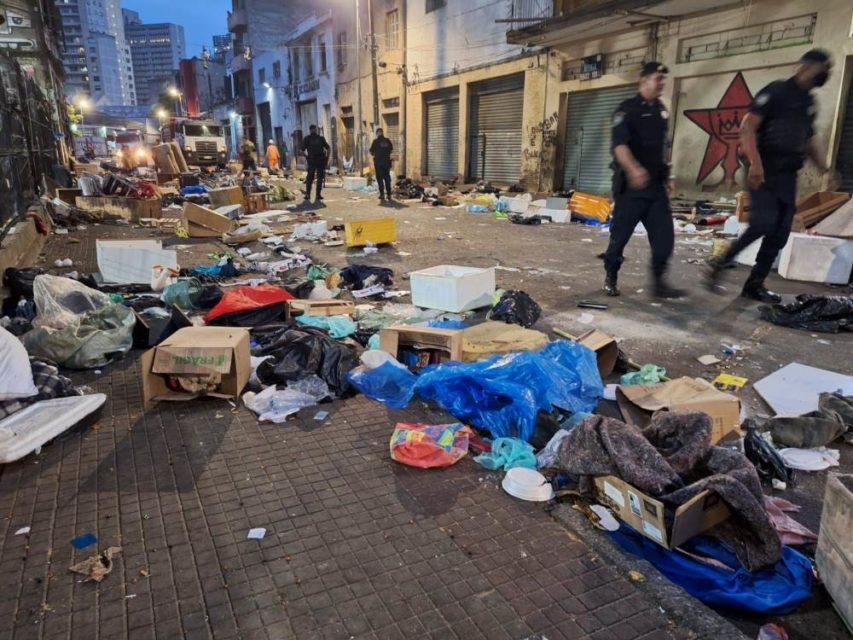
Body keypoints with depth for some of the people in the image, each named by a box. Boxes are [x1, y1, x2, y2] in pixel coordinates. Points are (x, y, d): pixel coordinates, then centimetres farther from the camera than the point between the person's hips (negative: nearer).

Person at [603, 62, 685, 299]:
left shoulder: (662, 110, 15)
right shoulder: (628, 109, -7)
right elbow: (619, 144, -22)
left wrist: (666, 173, 24)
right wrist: (633, 169, -37)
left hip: (656, 185, 6)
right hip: (631, 185, -6)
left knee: (664, 236, -1)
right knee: (620, 234, 2)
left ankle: (658, 282, 6)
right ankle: (610, 278, 18)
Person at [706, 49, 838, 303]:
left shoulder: (809, 102, 18)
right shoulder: (776, 91, -5)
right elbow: (748, 126, -16)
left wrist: (825, 169, 17)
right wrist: (755, 162, -28)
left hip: (788, 176, 8)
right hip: (764, 172, -8)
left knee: (780, 234, 2)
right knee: (763, 224, -22)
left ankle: (755, 285, 10)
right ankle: (720, 265, -6)